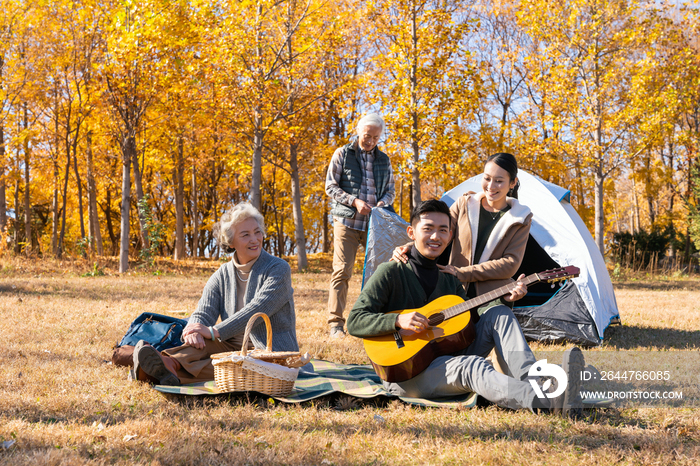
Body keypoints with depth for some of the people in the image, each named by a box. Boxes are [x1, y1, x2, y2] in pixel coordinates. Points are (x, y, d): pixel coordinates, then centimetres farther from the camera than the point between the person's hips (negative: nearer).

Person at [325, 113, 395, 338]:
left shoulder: (384, 160, 15)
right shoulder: (342, 154, 6)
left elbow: (390, 190, 18)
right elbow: (330, 187, 1)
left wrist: (382, 203, -5)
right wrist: (354, 201, -12)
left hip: (375, 223, 3)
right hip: (347, 222, -3)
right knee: (342, 271, -8)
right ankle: (336, 323, -5)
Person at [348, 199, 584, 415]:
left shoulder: (450, 280, 15)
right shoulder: (390, 273, -5)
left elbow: (470, 322, 13)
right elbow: (355, 322, -12)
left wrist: (505, 299, 0)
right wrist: (399, 320, -27)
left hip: (447, 359, 7)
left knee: (498, 314, -8)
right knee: (472, 366, -34)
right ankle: (545, 401, -56)